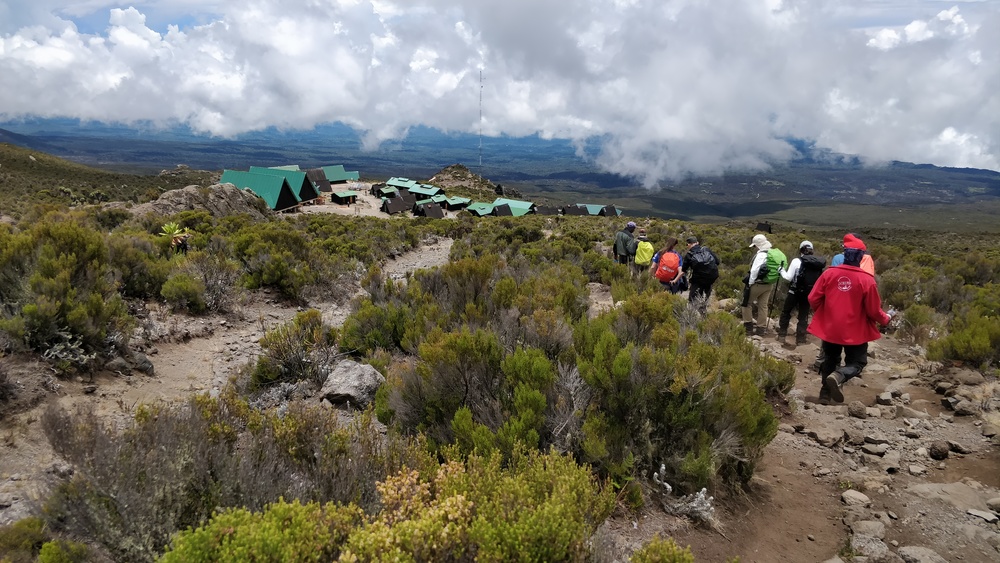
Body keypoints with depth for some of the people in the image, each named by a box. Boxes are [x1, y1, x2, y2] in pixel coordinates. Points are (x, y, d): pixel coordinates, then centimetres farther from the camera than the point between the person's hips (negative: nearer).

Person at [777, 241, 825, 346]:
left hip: (795, 292, -4)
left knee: (786, 313, 13)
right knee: (803, 316, 13)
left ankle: (781, 336, 14)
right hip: (809, 293, 4)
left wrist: (781, 271, 7)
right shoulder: (818, 263, 0)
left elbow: (788, 278, -9)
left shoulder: (797, 261, -13)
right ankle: (800, 339, 13)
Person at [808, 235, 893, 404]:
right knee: (857, 362, 12)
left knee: (830, 361, 21)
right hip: (855, 331, -3)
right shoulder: (867, 280, -14)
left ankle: (825, 394, 22)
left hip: (829, 328, 3)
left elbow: (813, 299, -4)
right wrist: (886, 319, 14)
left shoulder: (829, 273, -8)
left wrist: (822, 313, 17)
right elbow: (873, 310, -8)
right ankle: (838, 377, -17)